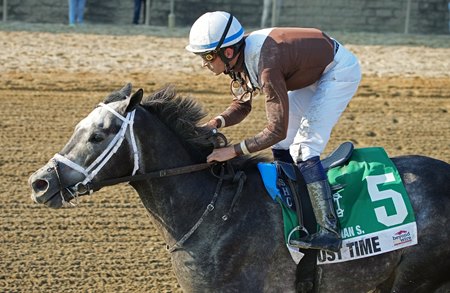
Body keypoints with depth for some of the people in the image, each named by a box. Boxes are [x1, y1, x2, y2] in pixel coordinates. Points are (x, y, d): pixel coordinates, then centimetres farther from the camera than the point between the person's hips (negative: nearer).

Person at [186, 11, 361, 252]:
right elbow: (241, 105, 3)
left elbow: (277, 129, -37)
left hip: (339, 71, -9)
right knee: (282, 146, 11)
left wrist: (233, 151, -37)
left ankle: (328, 231, -21)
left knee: (303, 148, -18)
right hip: (314, 71, 9)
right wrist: (217, 122, -17)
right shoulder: (240, 57, -11)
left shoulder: (265, 66, -37)